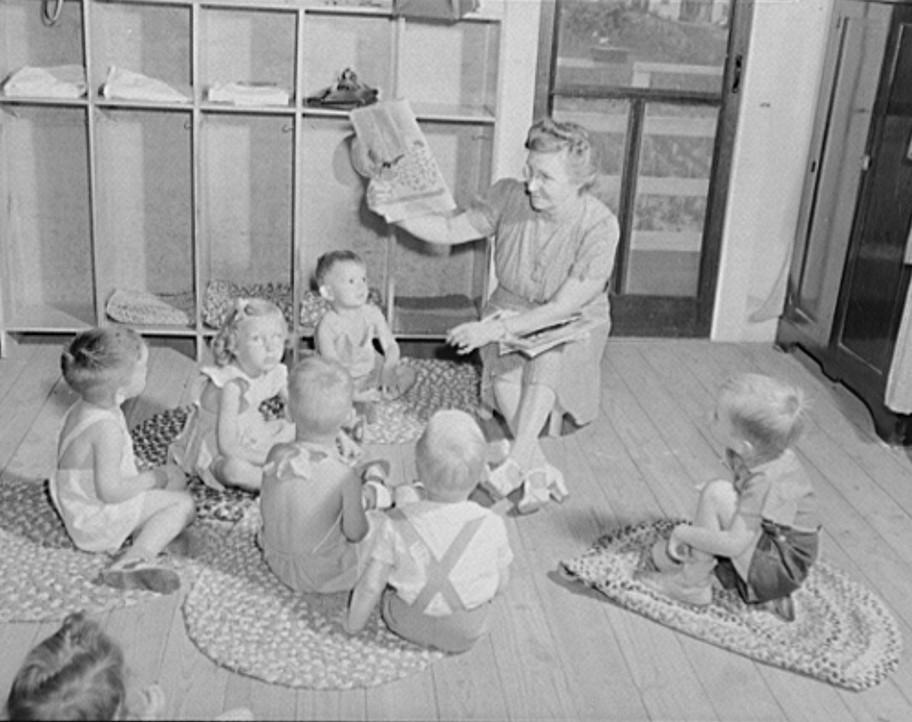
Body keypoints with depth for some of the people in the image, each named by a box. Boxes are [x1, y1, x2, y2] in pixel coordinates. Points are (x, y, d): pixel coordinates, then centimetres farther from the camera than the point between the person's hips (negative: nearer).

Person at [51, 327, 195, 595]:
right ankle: (135, 558, -21)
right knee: (184, 504, -9)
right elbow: (109, 490, -32)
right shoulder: (107, 428, -32)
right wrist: (151, 478, -17)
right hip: (97, 520, -10)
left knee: (176, 477, 18)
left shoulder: (83, 408, 0)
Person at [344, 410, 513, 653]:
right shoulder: (491, 526, -22)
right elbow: (501, 584, -7)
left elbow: (370, 586, -15)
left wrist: (352, 625, 3)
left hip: (406, 624, 0)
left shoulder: (398, 523, -23)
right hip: (467, 633, 0)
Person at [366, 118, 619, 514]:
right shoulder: (509, 196, -11)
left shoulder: (599, 225, -23)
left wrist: (496, 328, -33)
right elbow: (450, 230, -9)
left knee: (548, 352, -36)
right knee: (505, 377, -27)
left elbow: (563, 307, -25)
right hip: (510, 312, 3)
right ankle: (540, 470, -15)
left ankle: (516, 462, -32)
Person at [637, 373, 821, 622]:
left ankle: (693, 585, -10)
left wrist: (682, 533, -21)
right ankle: (763, 595, 9)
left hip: (782, 570, -9)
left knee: (717, 492, -26)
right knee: (663, 553, 11)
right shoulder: (764, 453, -7)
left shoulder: (765, 481, -31)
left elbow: (733, 544, -35)